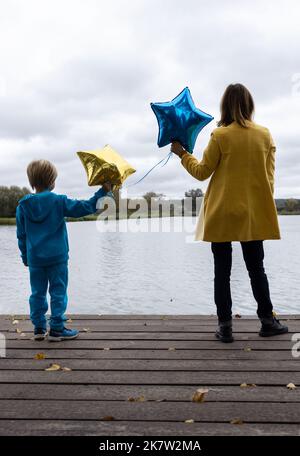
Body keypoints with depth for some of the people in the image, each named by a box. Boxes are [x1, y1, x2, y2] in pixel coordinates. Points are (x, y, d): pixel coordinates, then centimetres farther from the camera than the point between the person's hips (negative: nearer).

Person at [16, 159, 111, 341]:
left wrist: (25, 256, 17)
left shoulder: (23, 206, 2)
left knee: (37, 293, 12)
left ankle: (39, 328, 16)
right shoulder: (59, 201, -8)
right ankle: (57, 329, 7)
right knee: (58, 293, 5)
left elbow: (21, 235, 6)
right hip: (57, 257, -3)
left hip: (34, 258, 3)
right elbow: (85, 207, -9)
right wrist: (103, 191, -1)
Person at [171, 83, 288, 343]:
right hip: (254, 214, 3)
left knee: (222, 272, 5)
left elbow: (202, 172, -3)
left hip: (223, 214, -3)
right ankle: (267, 321, 22)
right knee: (256, 268, 15)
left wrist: (182, 153, 11)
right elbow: (269, 175, 6)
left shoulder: (220, 136, -9)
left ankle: (225, 326, 9)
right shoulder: (265, 135, 2)